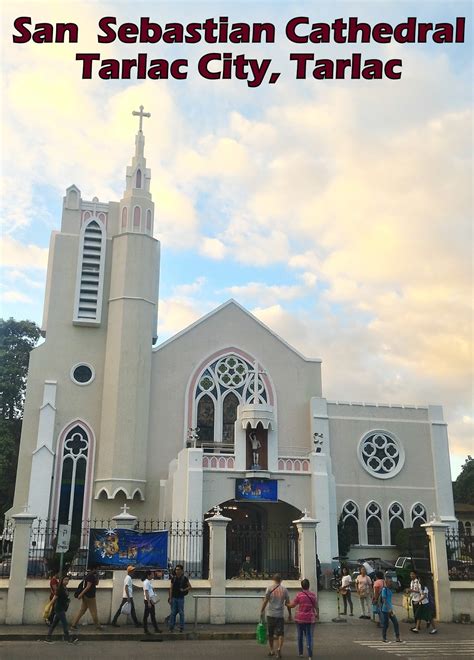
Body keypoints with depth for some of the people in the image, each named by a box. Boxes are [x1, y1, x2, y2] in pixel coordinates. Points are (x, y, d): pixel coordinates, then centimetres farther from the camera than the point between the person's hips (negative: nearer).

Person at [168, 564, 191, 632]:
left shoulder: (184, 578, -3)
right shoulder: (173, 578, 3)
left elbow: (189, 586, 5)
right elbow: (171, 588, 4)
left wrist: (184, 590, -12)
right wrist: (170, 598, 0)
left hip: (181, 598, -2)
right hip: (174, 598, 2)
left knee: (181, 613, 2)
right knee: (173, 612, 5)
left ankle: (181, 627, 10)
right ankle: (171, 627, 12)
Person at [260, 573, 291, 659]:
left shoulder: (270, 588, -2)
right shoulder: (284, 589, 2)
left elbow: (265, 601, -6)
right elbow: (288, 603, 5)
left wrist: (262, 611, 2)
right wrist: (290, 614, 15)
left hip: (270, 614, 0)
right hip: (280, 615, 0)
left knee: (270, 634, 14)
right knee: (281, 633, 2)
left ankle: (271, 650, 22)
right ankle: (279, 649, -18)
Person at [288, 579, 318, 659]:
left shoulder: (299, 594, -10)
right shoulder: (313, 594, -3)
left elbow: (292, 605, -6)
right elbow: (316, 606, 3)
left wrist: (287, 604, 13)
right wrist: (317, 614, 21)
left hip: (300, 618, -1)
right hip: (310, 618, 1)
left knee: (300, 635, 17)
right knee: (309, 636, 4)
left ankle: (300, 653, 27)